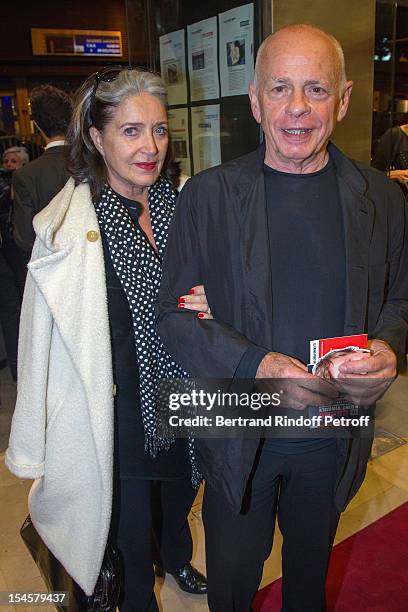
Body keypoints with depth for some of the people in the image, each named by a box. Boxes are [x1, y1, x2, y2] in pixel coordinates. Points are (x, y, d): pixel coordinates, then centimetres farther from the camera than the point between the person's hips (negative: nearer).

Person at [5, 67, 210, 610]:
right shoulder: (71, 229, -20)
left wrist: (210, 303, -14)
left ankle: (177, 557, 63)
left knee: (181, 493, 29)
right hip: (120, 409, -4)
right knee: (133, 525, 19)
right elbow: (49, 339, -14)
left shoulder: (180, 205, -5)